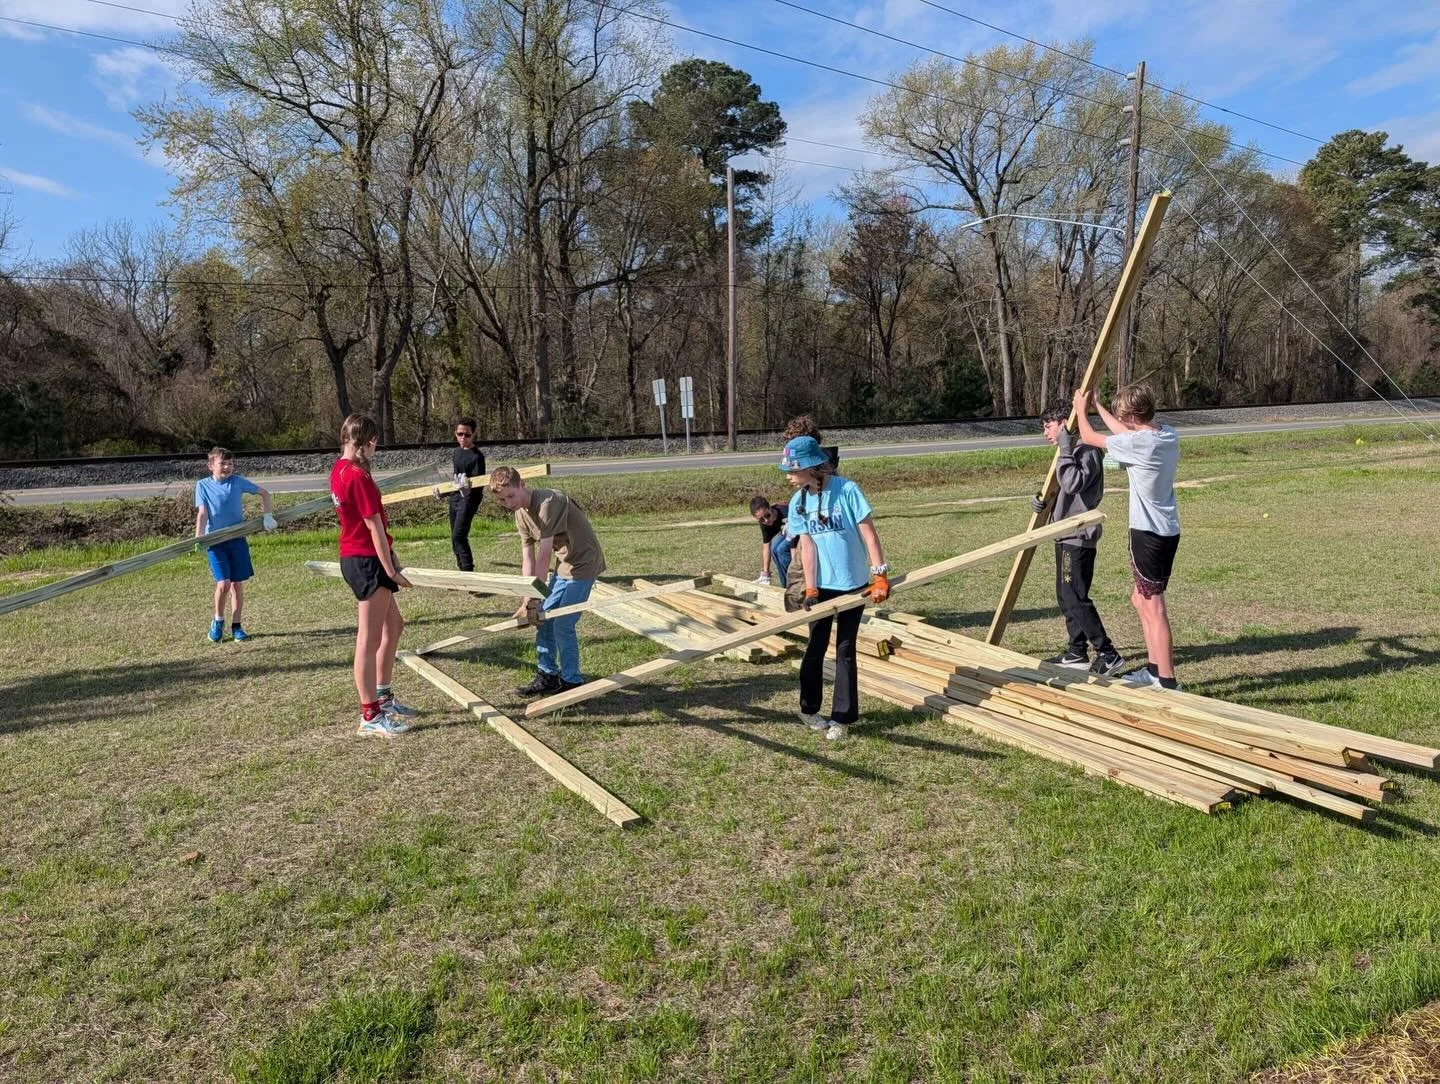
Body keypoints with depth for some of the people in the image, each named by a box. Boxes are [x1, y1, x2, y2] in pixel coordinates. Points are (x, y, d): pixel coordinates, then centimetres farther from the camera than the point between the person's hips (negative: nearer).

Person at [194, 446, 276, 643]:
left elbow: (264, 492, 10)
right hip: (215, 541, -2)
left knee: (238, 584, 4)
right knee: (223, 583, -13)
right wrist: (198, 538, -20)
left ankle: (236, 626, 16)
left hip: (237, 539, 2)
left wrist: (266, 515, 0)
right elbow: (202, 513, -8)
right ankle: (218, 621, 11)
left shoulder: (238, 481, 1)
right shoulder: (203, 485, -1)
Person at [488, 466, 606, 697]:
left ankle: (571, 681, 6)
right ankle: (547, 676, 23)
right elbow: (528, 560, 0)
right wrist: (528, 601, -7)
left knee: (563, 625, -9)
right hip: (565, 565, 9)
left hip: (583, 563, -9)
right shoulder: (521, 513, 2)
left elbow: (544, 556, -27)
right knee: (543, 619, 9)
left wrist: (531, 600, -25)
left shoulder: (548, 503, -26)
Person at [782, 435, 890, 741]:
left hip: (853, 584, -3)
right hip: (822, 586, 3)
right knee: (815, 648, 9)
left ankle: (842, 717, 15)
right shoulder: (798, 503, -3)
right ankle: (809, 709, 26)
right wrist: (810, 590, -13)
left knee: (845, 650, 5)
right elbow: (807, 546, -6)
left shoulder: (846, 490, -15)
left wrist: (880, 575, -17)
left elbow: (869, 533, -13)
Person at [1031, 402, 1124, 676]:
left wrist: (1065, 451, -23)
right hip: (1065, 536, 10)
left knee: (1075, 598, -10)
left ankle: (1108, 655, -3)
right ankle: (1076, 653, 22)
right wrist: (1041, 501, -1)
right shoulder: (1070, 453, 17)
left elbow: (1073, 484, -28)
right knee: (1066, 597, 13)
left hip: (1078, 537, -10)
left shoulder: (1087, 452, -13)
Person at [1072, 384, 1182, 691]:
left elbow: (1090, 437, -4)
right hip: (1168, 531, 9)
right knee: (1141, 599, 21)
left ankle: (1167, 682, -2)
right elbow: (1125, 433, 24)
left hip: (1149, 533, -9)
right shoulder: (1168, 435, 5)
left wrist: (1081, 409, 15)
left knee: (1154, 609, -5)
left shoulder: (1138, 443, -19)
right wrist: (1096, 406, 31)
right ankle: (1154, 669, 28)